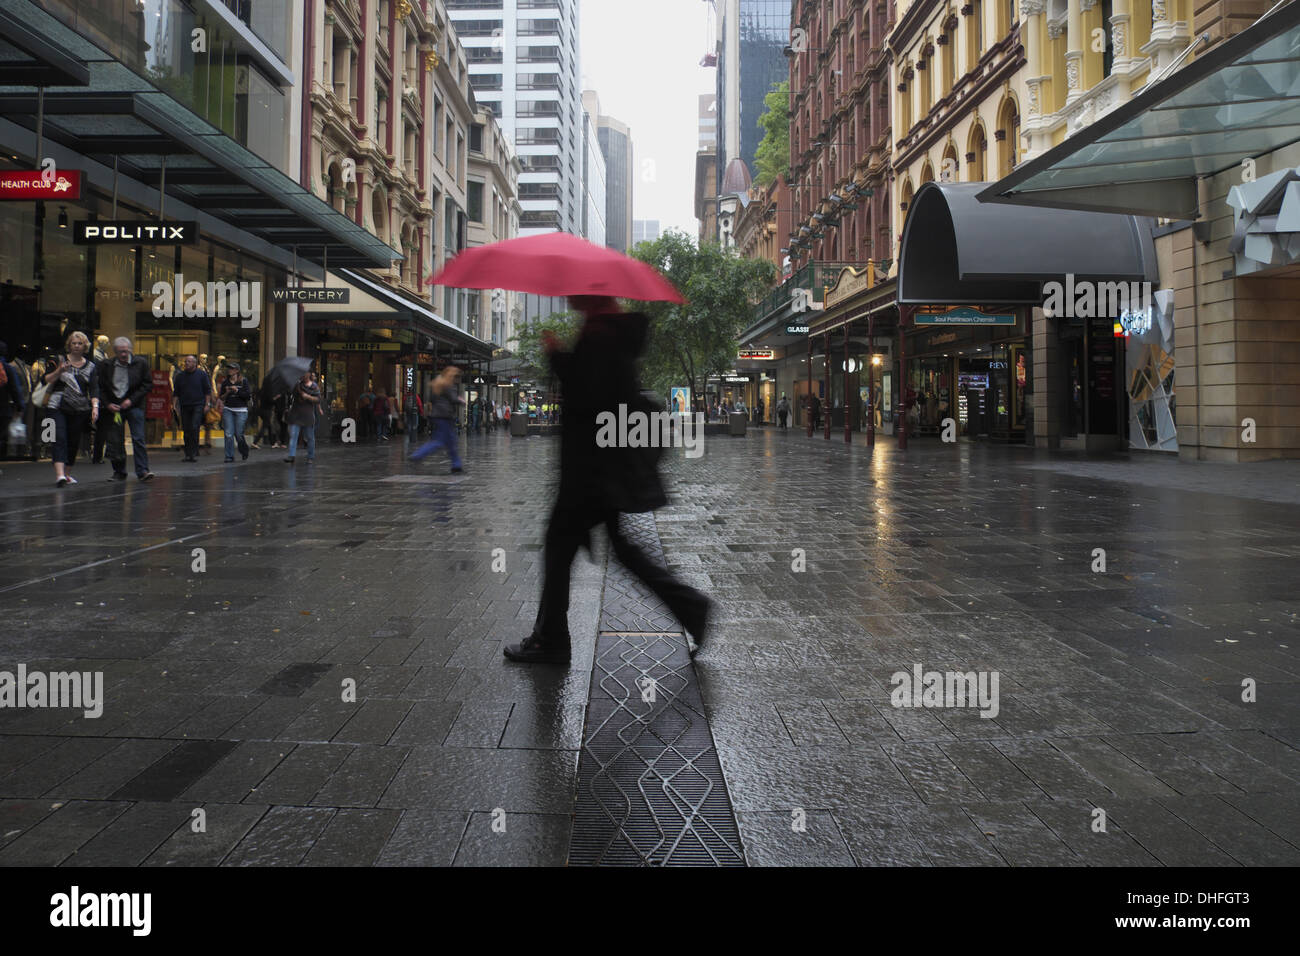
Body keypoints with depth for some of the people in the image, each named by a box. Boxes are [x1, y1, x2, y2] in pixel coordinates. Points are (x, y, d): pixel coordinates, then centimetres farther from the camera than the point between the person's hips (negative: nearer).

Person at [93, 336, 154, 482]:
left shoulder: (141, 363, -3)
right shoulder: (105, 365, 1)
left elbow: (147, 384, -2)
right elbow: (99, 387, 7)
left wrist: (131, 400, -10)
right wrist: (107, 404, -6)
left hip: (134, 405, -2)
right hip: (113, 407, 2)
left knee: (138, 438, -11)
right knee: (114, 441, 3)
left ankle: (142, 471, -10)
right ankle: (119, 472, 15)